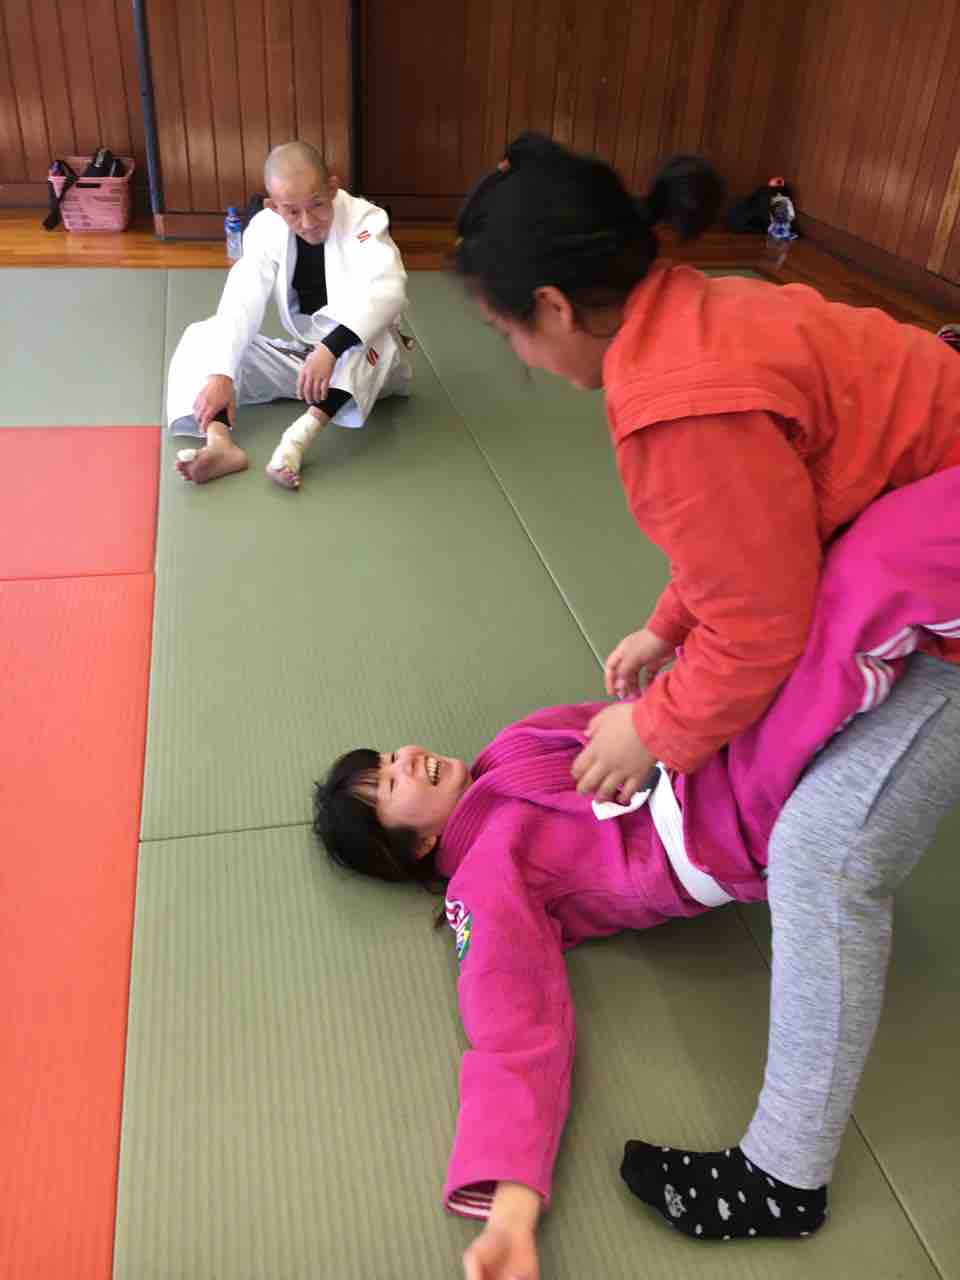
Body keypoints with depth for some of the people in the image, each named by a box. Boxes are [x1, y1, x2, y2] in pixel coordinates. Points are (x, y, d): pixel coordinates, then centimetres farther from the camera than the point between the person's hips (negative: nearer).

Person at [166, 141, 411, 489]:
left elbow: (386, 289, -37)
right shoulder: (266, 228, -7)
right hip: (301, 355, 4)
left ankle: (300, 436, -49)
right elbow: (241, 304, -18)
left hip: (367, 363, -4)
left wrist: (331, 349, -50)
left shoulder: (364, 220, -19)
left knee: (374, 333, -38)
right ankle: (220, 444, -36)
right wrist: (220, 374, -33)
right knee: (201, 337, -9)